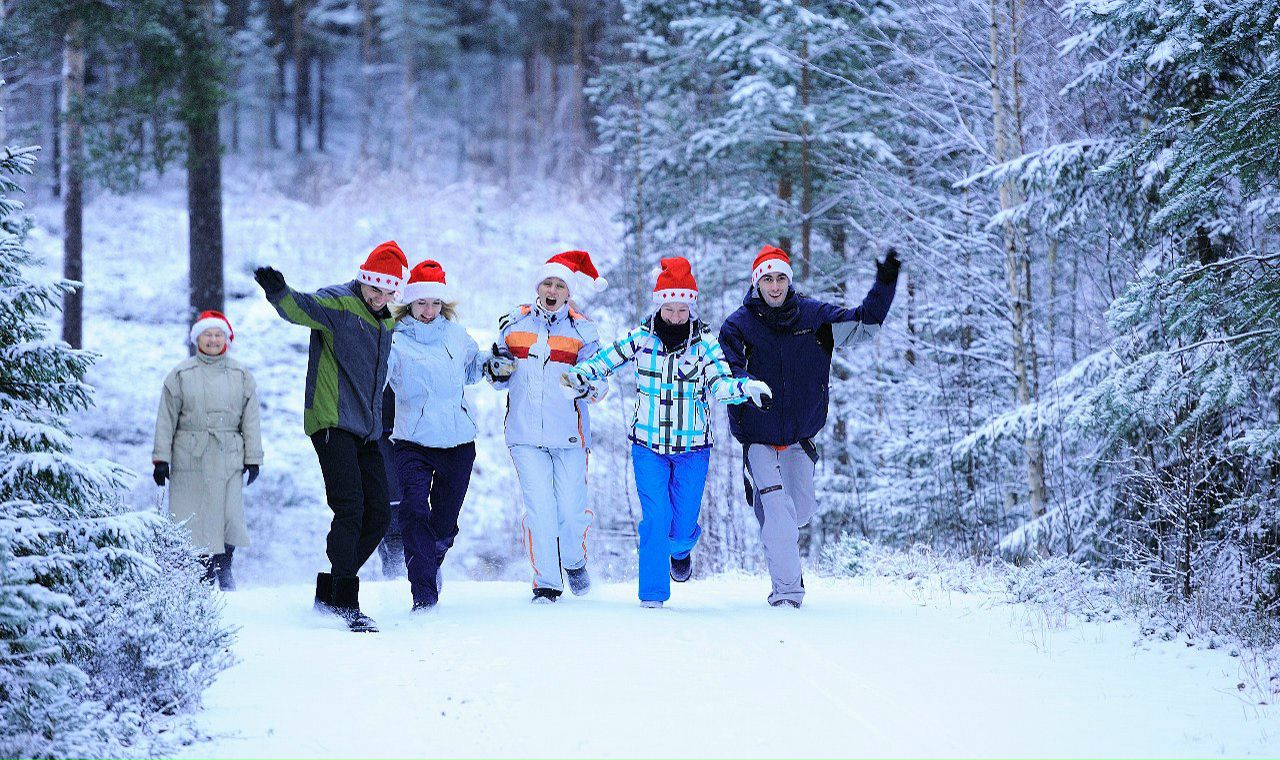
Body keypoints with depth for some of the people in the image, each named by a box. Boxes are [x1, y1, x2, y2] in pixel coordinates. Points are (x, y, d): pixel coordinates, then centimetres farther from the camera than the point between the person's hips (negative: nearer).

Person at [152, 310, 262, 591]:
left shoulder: (241, 375, 10)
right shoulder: (181, 374, 5)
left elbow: (250, 420, 10)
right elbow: (166, 419, 5)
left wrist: (253, 459, 6)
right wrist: (161, 458, 0)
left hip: (228, 458, 1)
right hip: (189, 457, 0)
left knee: (229, 514, -7)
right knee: (192, 516, -2)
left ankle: (224, 568, 14)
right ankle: (200, 571, 9)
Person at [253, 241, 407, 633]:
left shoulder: (387, 322, 18)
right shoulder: (337, 303, -6)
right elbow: (299, 307, -26)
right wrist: (278, 292, -46)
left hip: (366, 431, 8)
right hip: (332, 423, -8)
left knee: (377, 516, 5)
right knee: (350, 508, -18)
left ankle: (328, 593, 18)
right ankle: (346, 603, -15)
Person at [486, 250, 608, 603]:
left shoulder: (582, 330, 4)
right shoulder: (515, 322, 10)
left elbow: (600, 381, 1)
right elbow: (499, 378, 18)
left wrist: (589, 385, -21)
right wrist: (497, 369, -5)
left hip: (569, 433, -1)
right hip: (525, 434, 1)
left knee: (571, 507, -1)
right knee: (538, 507, -7)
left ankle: (574, 561, 29)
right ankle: (546, 582, 2)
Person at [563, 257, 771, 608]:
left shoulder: (705, 342, -7)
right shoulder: (642, 338, -4)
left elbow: (720, 385, -17)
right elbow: (606, 359, 8)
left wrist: (745, 388, -38)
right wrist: (577, 376, -9)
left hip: (693, 448, 0)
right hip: (648, 445, 0)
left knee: (682, 524, 5)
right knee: (655, 519, -11)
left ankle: (681, 548, 43)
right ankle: (653, 594, 0)